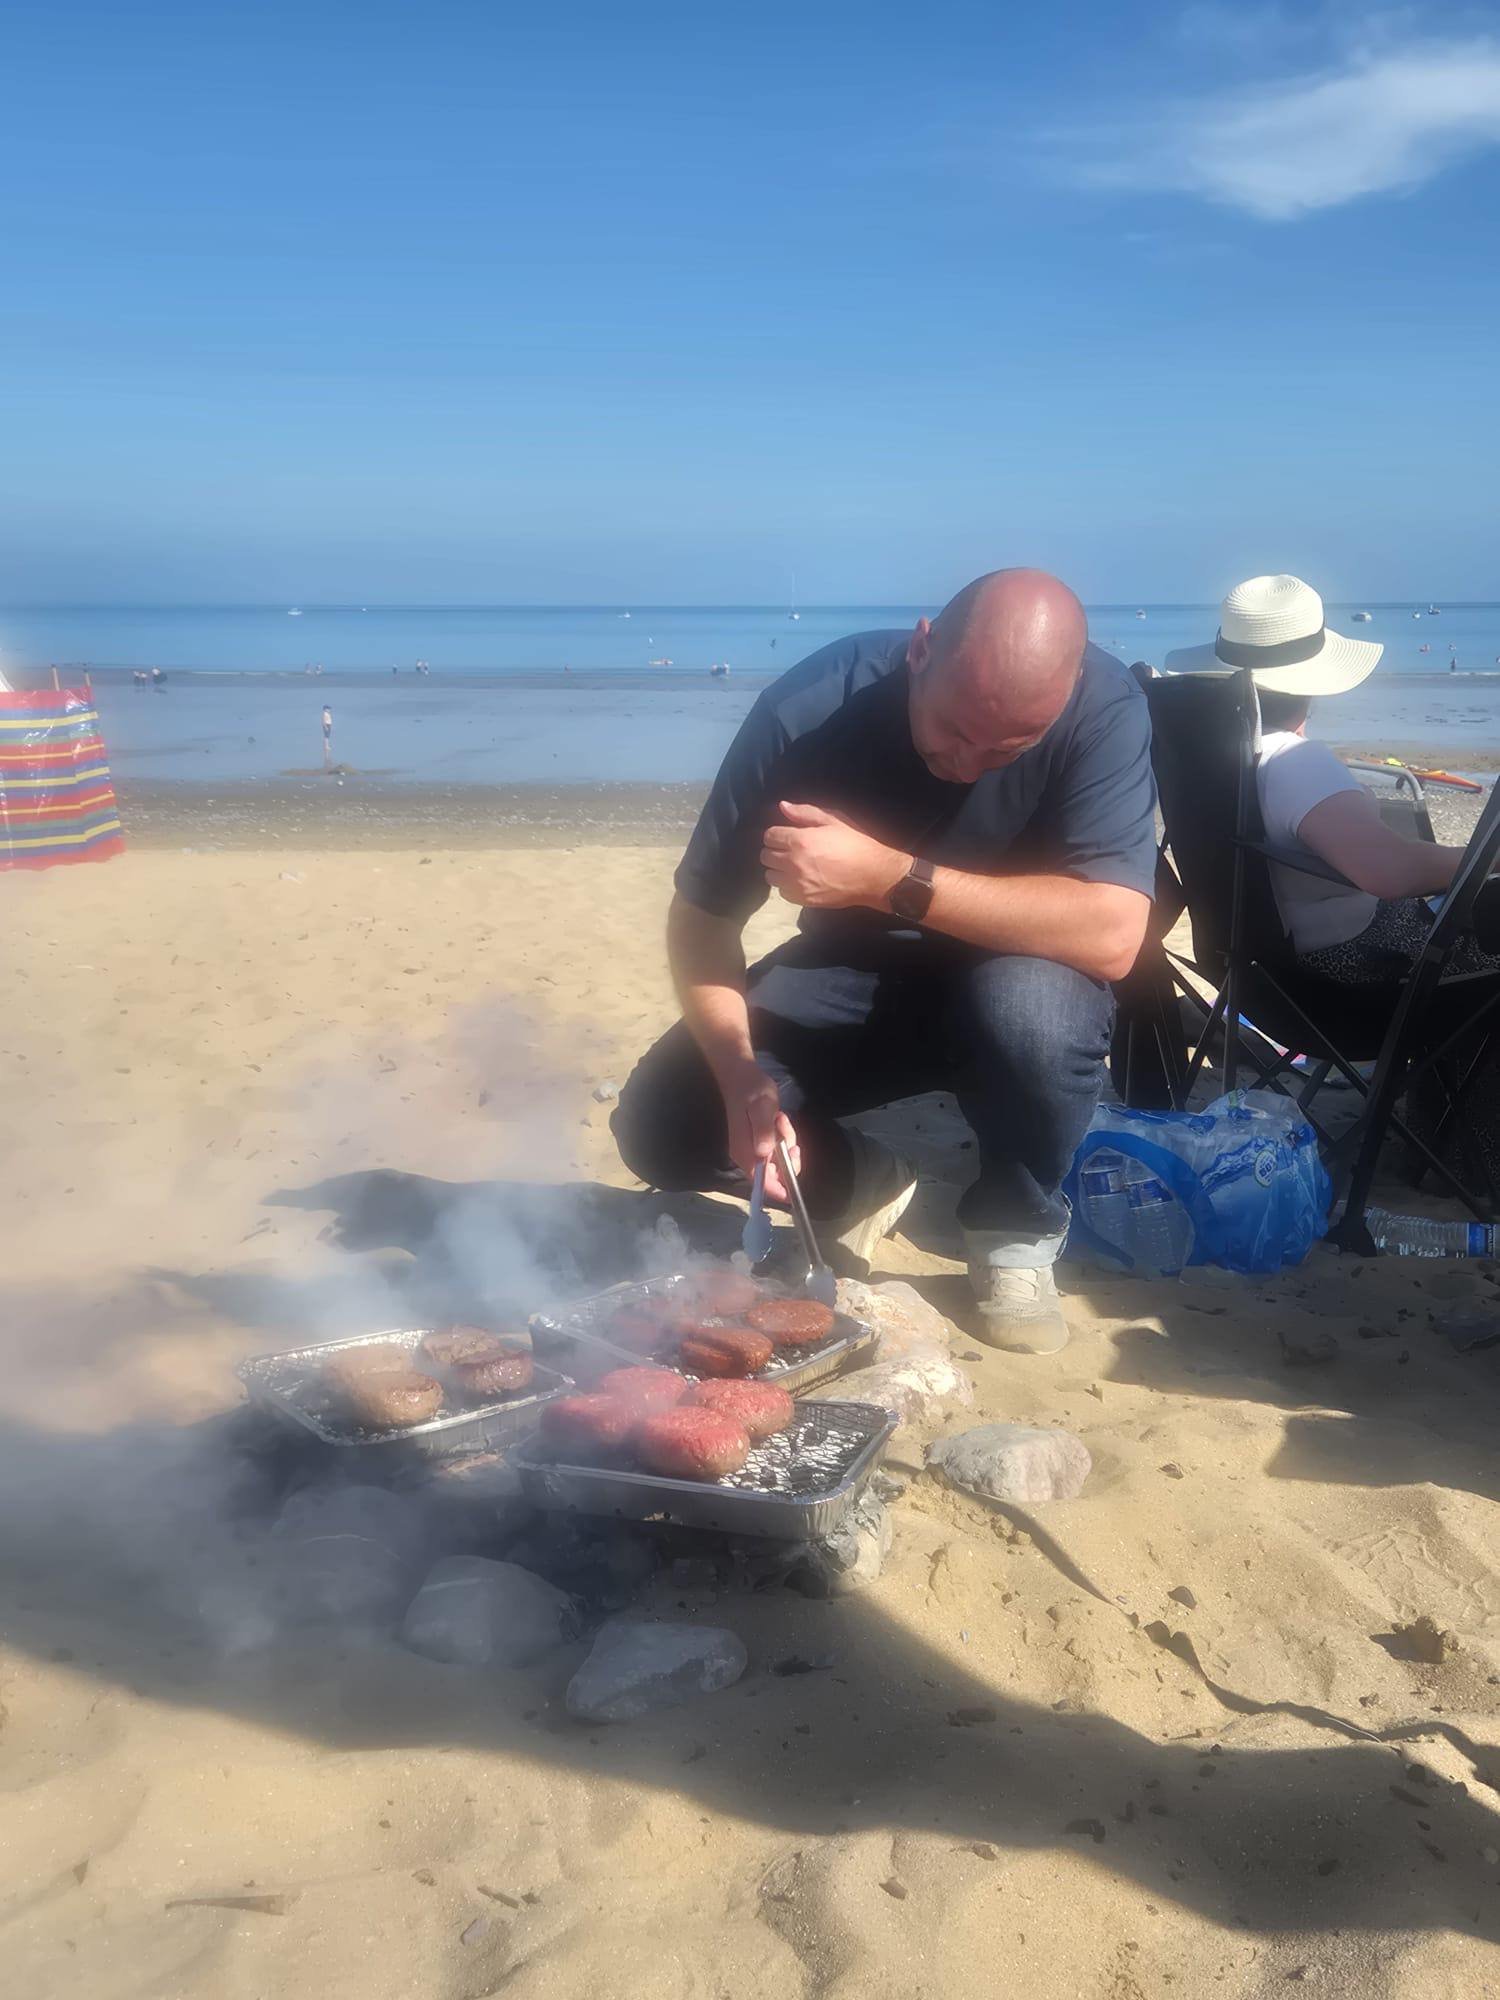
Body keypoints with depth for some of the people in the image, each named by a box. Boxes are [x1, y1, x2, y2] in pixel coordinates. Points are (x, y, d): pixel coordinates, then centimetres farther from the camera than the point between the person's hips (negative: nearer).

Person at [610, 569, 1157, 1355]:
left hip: (1015, 976, -1)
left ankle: (1016, 1234, -6)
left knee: (1033, 1008, -37)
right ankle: (856, 1185, 13)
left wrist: (887, 877, -42)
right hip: (854, 975, 2)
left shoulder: (1102, 706, -26)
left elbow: (1112, 933, -36)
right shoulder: (807, 711, -24)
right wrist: (740, 1075, -32)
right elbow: (702, 919, -16)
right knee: (658, 1127, -17)